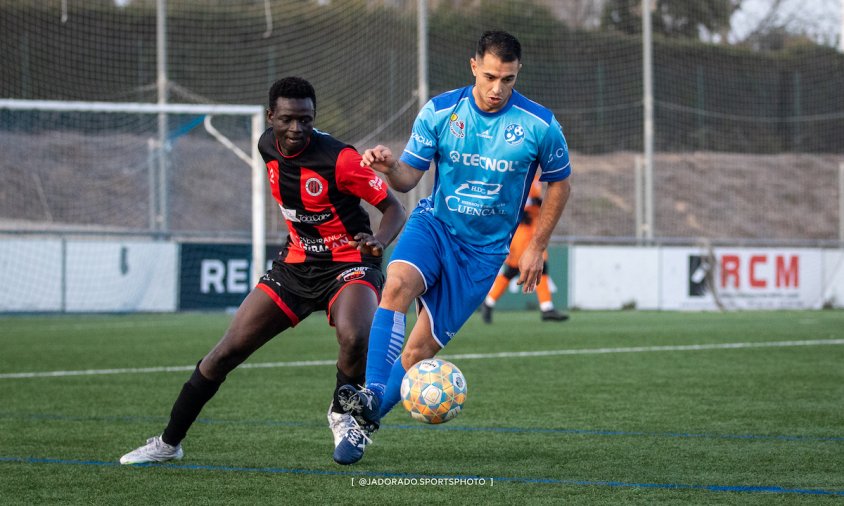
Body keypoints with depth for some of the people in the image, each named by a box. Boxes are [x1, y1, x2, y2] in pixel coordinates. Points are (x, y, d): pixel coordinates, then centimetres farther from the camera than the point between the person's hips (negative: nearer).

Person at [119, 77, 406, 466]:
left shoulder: (337, 158, -21)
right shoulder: (268, 146, -2)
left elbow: (394, 208, -15)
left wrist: (378, 241, -35)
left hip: (348, 266, -5)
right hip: (295, 265, 5)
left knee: (355, 338, -35)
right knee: (228, 351, -1)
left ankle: (342, 415, -2)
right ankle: (169, 442, 12)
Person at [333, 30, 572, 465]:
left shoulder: (540, 127, -8)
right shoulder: (439, 112, -6)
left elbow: (559, 184, 7)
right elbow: (410, 176, -2)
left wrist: (536, 247, 4)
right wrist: (390, 168, -26)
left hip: (483, 250, -1)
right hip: (433, 223, 1)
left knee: (419, 351, -6)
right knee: (397, 285, -34)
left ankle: (365, 422, 11)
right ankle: (371, 395, -38)